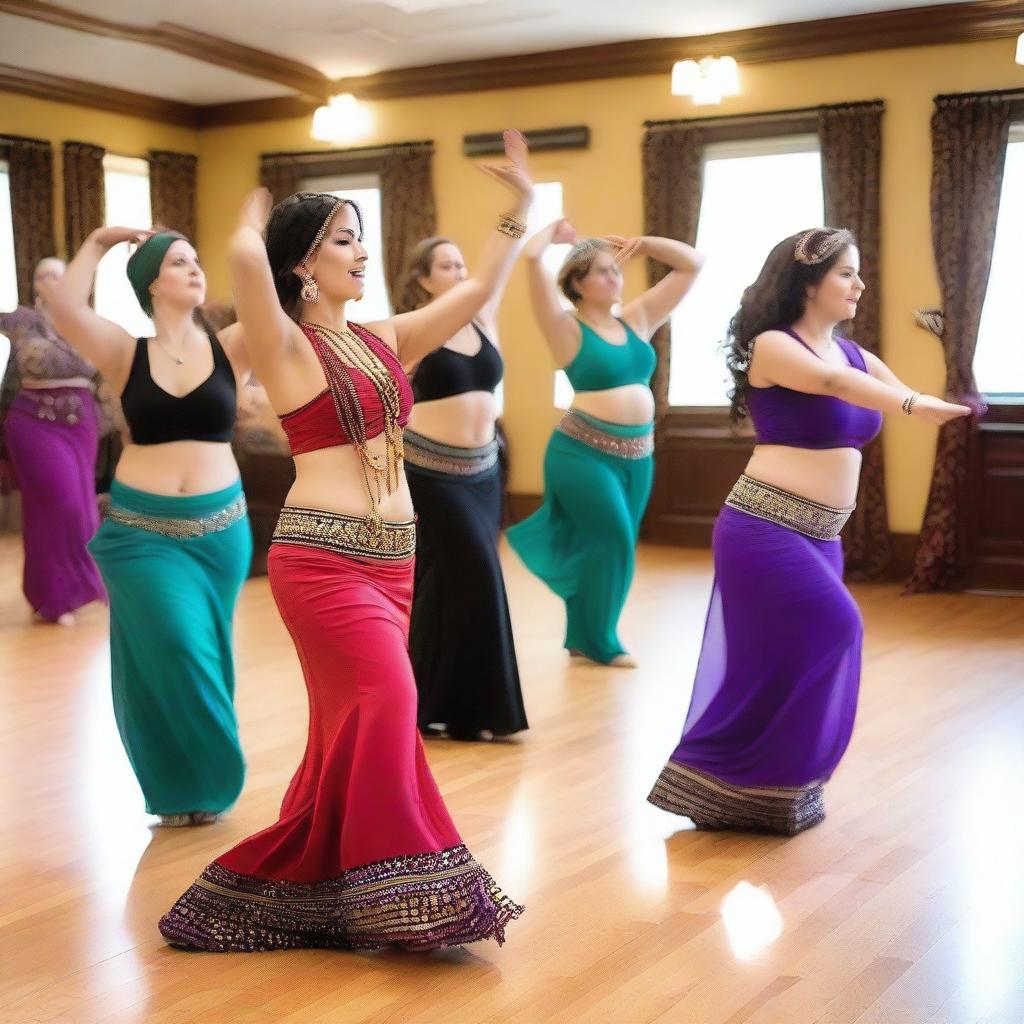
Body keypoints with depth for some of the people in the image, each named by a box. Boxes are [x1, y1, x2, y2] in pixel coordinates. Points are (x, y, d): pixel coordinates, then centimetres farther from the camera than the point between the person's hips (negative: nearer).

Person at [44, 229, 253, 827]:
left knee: (203, 655, 11)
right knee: (175, 653, -8)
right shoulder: (126, 352, -1)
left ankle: (208, 780, 30)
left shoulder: (230, 349, 1)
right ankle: (180, 786, 14)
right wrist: (99, 244, -6)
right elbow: (63, 304, -16)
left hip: (219, 526, 2)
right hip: (141, 527, -1)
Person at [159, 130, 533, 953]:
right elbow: (245, 259, -24)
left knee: (351, 720, 11)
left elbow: (477, 291, 15)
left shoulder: (384, 340, 12)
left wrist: (519, 209, 13)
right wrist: (255, 224, -3)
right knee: (383, 701, -15)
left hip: (392, 555, 7)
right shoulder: (286, 345, -7)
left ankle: (305, 884, 25)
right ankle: (389, 892, -5)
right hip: (323, 555, -7)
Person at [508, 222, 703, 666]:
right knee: (614, 540, -8)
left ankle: (583, 637, 25)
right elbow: (532, 258, -17)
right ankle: (599, 641, 9)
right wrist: (553, 232, 2)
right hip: (584, 452, -6)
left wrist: (642, 243, 8)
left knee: (602, 545, 11)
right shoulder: (568, 328, -7)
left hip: (638, 454, 6)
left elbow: (692, 264, 15)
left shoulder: (636, 319, 10)